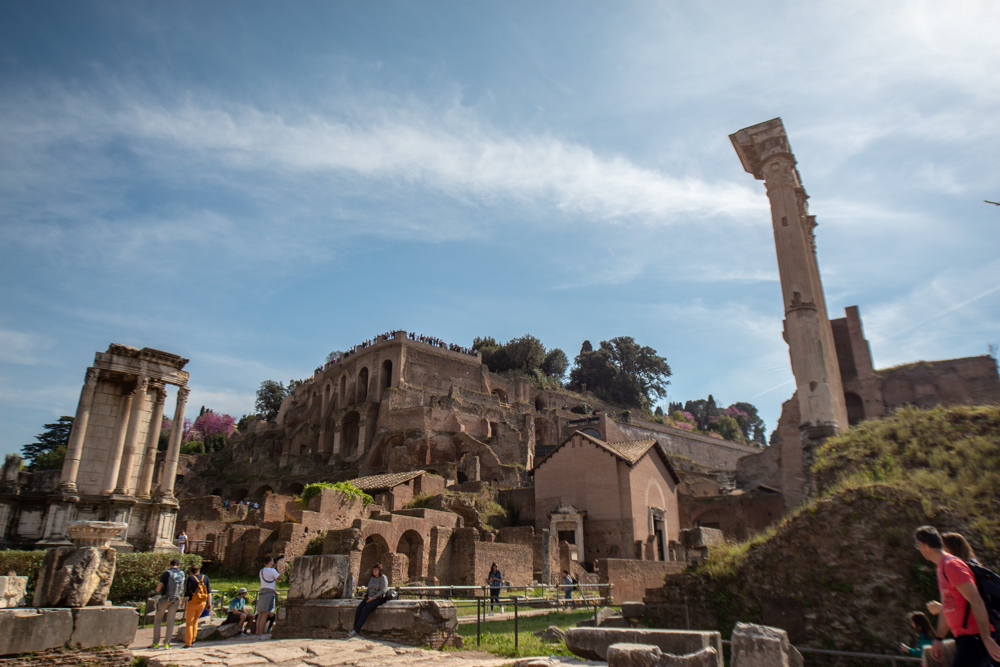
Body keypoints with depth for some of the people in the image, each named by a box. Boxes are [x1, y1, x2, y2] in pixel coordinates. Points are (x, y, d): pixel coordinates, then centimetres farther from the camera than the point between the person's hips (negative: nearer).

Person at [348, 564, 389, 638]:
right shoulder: (372, 578, 19)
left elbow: (383, 590, -11)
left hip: (378, 598, -7)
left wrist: (373, 598, -17)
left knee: (365, 609, -29)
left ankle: (356, 630, -27)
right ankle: (355, 629, -22)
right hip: (369, 598, 7)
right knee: (358, 609, -20)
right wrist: (365, 593, 5)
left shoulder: (383, 578, -2)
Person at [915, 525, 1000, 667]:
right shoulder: (941, 568, 17)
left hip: (974, 638, -10)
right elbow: (946, 610, 23)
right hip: (963, 639, 10)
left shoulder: (952, 565, -14)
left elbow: (976, 602, -20)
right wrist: (937, 639, 23)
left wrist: (987, 639, -22)